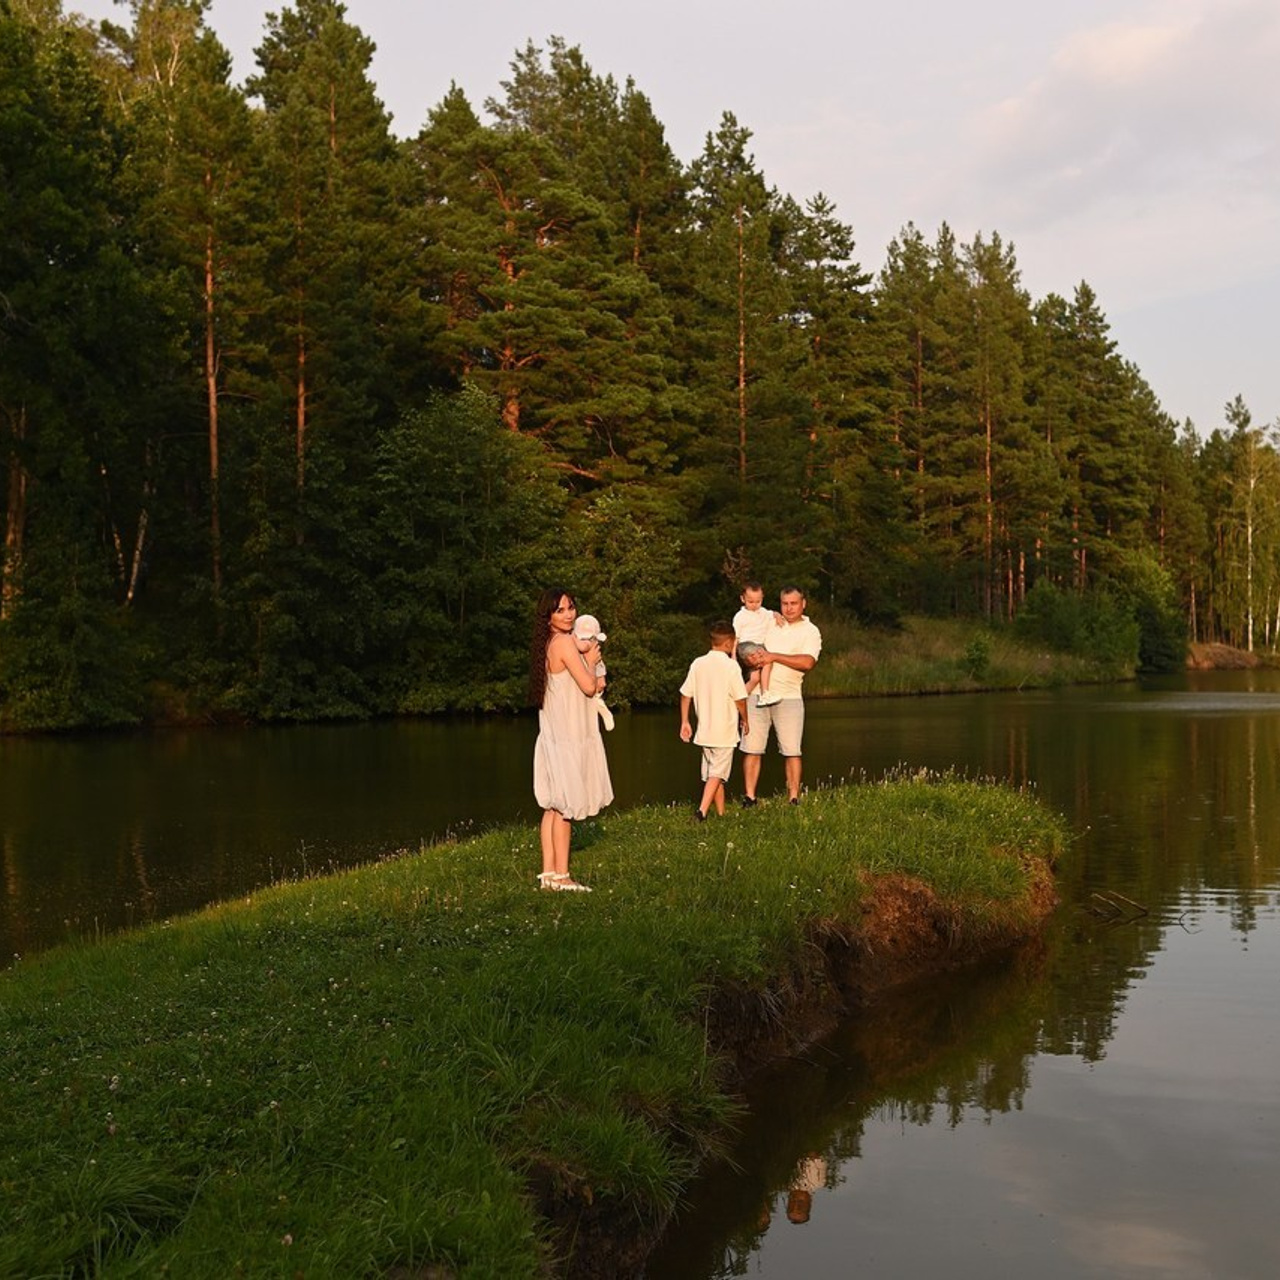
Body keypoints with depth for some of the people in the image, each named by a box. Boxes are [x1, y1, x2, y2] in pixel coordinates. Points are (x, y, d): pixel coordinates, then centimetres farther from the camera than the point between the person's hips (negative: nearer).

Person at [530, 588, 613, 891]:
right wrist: (590, 660, -1)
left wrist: (588, 658, 9)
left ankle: (548, 873, 13)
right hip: (568, 738, -9)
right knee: (565, 806, -4)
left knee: (553, 806, 10)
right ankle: (561, 876, 0)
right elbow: (589, 686, -18)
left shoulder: (547, 645, 12)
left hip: (554, 736, 9)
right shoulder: (564, 642, -16)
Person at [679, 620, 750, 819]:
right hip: (725, 730, -5)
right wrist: (744, 720, 6)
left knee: (715, 773, 15)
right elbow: (740, 698, -10)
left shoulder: (698, 663, 3)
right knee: (717, 774, -4)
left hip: (704, 729, 5)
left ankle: (721, 813, 21)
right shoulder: (730, 665, -11)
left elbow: (685, 694, 4)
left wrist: (685, 722, 12)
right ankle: (702, 810, -20)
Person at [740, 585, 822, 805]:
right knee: (751, 749, 0)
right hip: (757, 694, 2)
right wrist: (750, 660, -10)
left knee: (791, 751, -1)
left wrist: (774, 657, -15)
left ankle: (794, 798, 5)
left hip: (789, 697, -2)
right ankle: (749, 798, 4)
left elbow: (807, 662, -14)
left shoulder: (810, 632, 3)